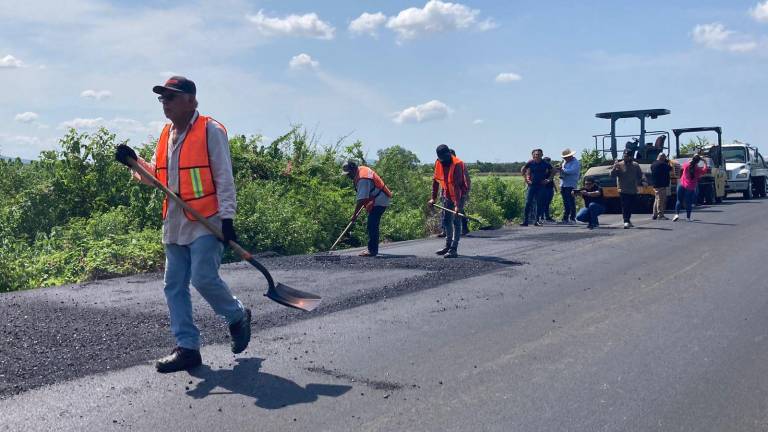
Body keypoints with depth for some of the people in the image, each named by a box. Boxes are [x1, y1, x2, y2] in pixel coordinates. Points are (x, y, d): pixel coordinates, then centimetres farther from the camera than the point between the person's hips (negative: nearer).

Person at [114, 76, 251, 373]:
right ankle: (187, 347, 13)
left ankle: (237, 317, 15)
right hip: (174, 223, 8)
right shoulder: (166, 135, 16)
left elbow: (224, 177, -10)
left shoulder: (211, 130, -7)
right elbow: (156, 176, 20)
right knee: (174, 286, 6)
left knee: (204, 279, -13)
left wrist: (227, 218, -16)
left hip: (206, 222, -8)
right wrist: (135, 162, 2)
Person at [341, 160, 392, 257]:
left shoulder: (362, 179, -25)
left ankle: (372, 250, -12)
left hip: (379, 201, -11)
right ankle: (373, 249, 22)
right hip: (377, 200, 11)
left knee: (372, 226, -13)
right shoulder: (361, 169, 6)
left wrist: (354, 214, -21)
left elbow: (361, 199, -27)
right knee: (372, 225, 15)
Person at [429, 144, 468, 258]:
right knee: (446, 220, 13)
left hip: (459, 195, -7)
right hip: (447, 195, 7)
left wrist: (457, 205, -34)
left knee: (456, 221, -10)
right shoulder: (438, 163, -5)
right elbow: (435, 180, 7)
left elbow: (457, 186, -30)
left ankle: (454, 249, -9)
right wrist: (433, 198, 6)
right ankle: (448, 246, 27)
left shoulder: (457, 164, -26)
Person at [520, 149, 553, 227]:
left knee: (539, 204, 2)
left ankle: (537, 221, 10)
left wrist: (548, 179, 3)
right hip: (532, 185, -1)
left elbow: (553, 171, 12)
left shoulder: (545, 164, -1)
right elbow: (523, 170, 13)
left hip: (541, 186, 1)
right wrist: (526, 179, 5)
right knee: (528, 203, -6)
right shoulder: (531, 163, -1)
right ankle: (525, 221, -5)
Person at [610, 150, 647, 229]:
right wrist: (614, 168, -29)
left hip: (633, 191, 4)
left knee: (631, 206, 13)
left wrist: (643, 181, -12)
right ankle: (626, 222, -13)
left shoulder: (635, 165, 7)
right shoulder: (619, 165, -3)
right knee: (625, 206, -11)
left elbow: (640, 174, 7)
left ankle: (628, 220, 29)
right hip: (623, 191, -4)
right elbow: (612, 175, -10)